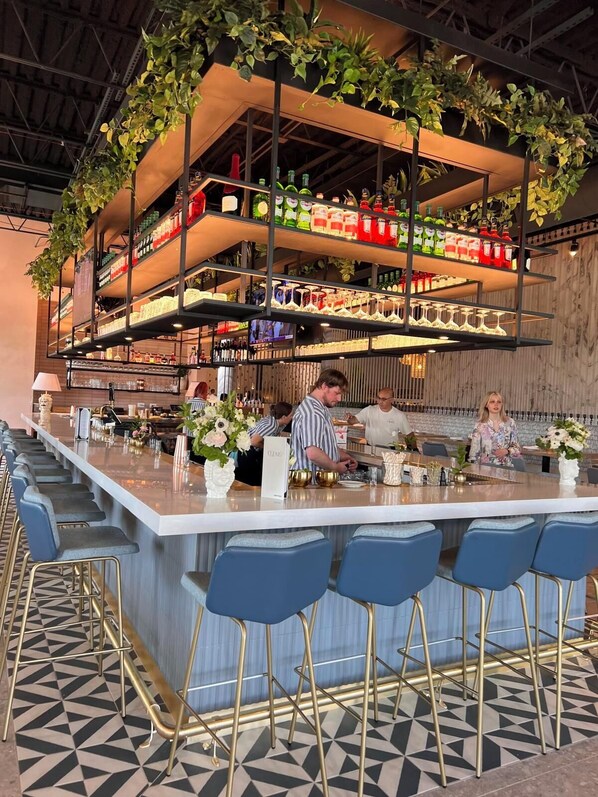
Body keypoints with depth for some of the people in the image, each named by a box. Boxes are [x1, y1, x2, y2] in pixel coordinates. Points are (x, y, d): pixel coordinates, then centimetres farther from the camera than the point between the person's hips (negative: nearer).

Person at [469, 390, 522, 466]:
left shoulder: (510, 422, 4)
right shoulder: (480, 425, 0)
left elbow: (517, 448, 9)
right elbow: (474, 451, 3)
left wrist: (507, 451, -8)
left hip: (505, 466, 1)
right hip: (486, 466, -1)